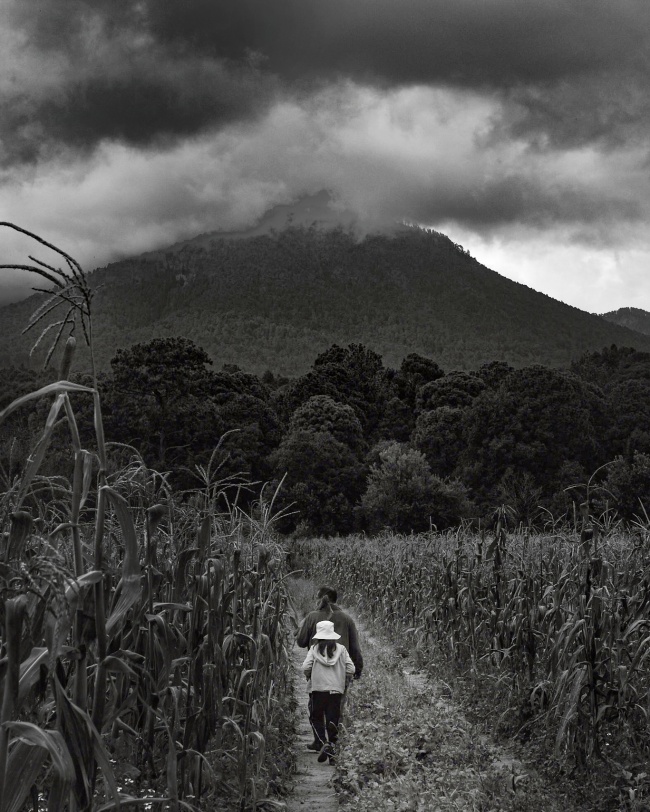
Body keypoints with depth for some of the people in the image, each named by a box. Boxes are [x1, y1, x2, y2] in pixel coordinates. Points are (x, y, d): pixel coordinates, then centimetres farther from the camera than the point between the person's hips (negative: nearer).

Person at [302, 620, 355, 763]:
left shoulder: (314, 649, 0)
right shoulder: (341, 649, 4)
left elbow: (306, 667, -8)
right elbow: (351, 669, -1)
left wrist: (309, 676, 13)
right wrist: (345, 681, 15)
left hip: (319, 688, -1)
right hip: (337, 689, 1)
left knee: (316, 718, 9)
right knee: (333, 719, 8)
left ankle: (324, 742, -11)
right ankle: (332, 745, 3)